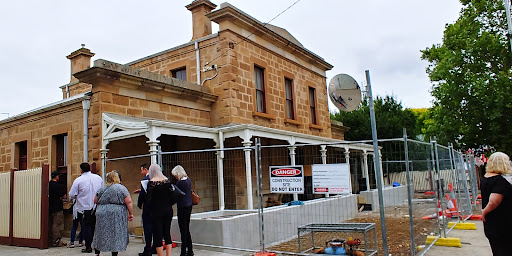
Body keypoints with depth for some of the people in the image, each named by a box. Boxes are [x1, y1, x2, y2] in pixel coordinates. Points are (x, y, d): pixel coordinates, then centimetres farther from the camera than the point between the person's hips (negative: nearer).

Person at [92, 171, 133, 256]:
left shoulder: (101, 189, 8)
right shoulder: (122, 188, -4)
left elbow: (95, 201, 15)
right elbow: (128, 202, -9)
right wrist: (131, 213, -3)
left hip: (102, 214, 4)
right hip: (117, 216, -4)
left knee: (100, 234, 15)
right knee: (116, 235, 3)